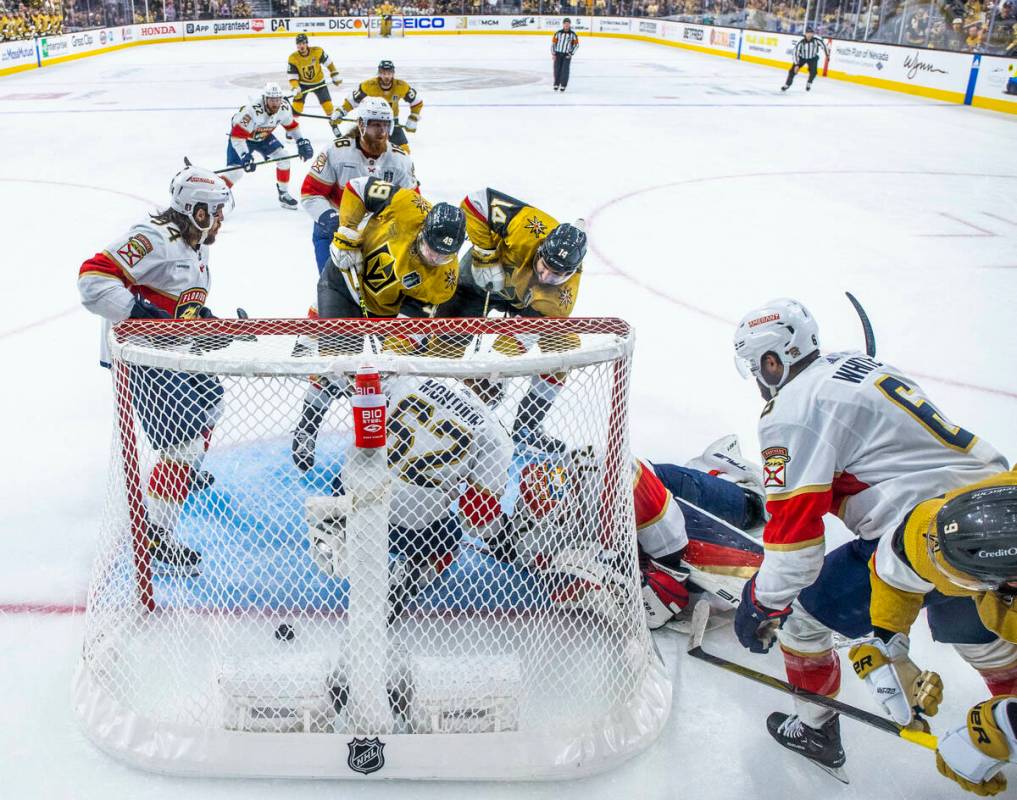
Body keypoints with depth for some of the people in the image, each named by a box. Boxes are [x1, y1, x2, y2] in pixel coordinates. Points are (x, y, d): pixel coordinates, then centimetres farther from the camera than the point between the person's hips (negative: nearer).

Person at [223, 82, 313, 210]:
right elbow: (237, 135, -37)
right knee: (236, 172, -18)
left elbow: (291, 125, 1)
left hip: (263, 136, 6)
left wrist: (301, 142, -7)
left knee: (283, 157, -7)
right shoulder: (252, 110, -40)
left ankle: (283, 194, 10)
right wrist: (245, 156, -45)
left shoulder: (284, 108, -21)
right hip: (240, 135, -6)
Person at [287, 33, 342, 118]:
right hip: (303, 84, -1)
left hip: (319, 82, 1)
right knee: (297, 107, -14)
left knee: (327, 104, -4)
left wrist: (335, 76, -3)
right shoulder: (293, 58, -21)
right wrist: (295, 88, -33)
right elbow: (292, 76, -17)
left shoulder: (317, 51, -21)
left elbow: (328, 63, -7)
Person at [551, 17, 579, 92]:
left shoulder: (573, 34, -2)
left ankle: (563, 85, 2)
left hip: (567, 55, -1)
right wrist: (553, 54, -2)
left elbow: (576, 44, 3)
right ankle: (556, 84, 19)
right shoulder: (558, 33, -1)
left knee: (565, 70, -6)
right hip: (558, 53, 1)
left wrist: (571, 53, -6)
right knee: (557, 69, 3)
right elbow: (553, 43, 3)